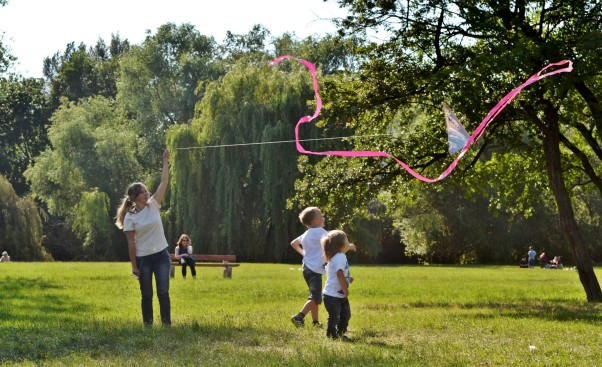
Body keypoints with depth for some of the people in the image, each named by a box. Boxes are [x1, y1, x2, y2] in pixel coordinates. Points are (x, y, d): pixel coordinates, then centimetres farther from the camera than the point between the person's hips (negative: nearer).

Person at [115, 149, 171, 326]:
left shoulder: (153, 205, 2)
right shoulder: (130, 217, -6)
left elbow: (164, 183, -3)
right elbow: (131, 243, -6)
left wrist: (165, 161, -9)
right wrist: (134, 265, -7)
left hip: (161, 255, 2)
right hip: (143, 258, -2)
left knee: (163, 292, -4)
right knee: (147, 295, 6)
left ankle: (167, 323, 1)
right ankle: (148, 324, 16)